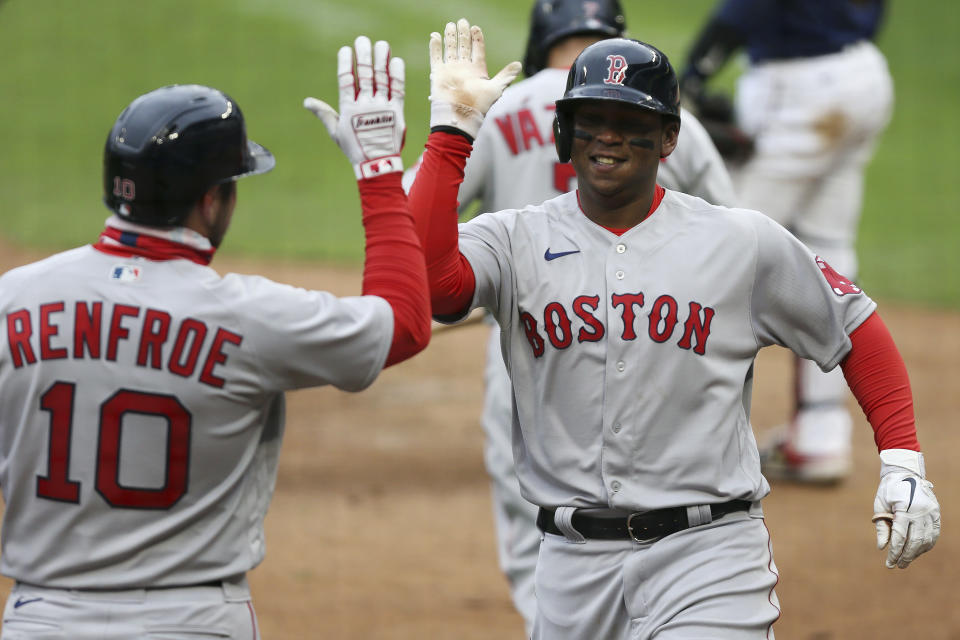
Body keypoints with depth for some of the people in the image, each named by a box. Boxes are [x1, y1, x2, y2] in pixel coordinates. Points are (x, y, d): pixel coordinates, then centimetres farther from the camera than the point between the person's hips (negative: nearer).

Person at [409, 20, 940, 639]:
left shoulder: (745, 244, 3)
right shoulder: (516, 240, 4)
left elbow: (857, 329, 11)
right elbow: (426, 281, -15)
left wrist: (903, 464, 0)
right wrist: (451, 130, -13)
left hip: (707, 549, -2)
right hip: (573, 562, 3)